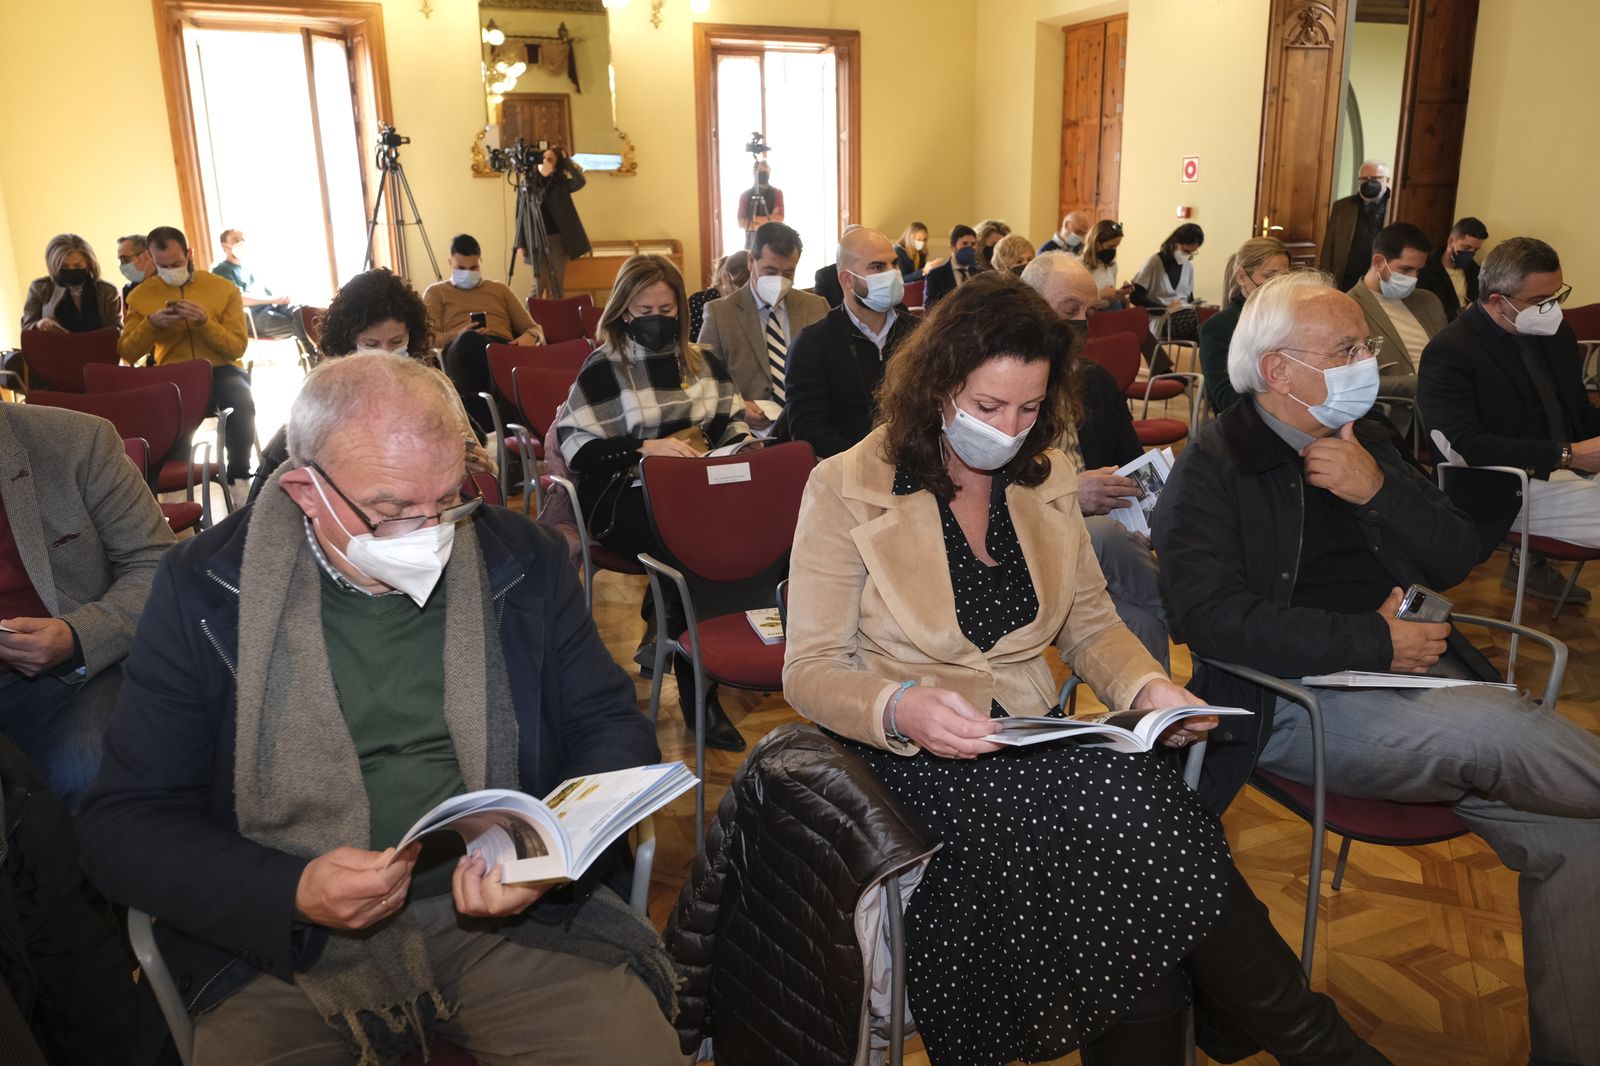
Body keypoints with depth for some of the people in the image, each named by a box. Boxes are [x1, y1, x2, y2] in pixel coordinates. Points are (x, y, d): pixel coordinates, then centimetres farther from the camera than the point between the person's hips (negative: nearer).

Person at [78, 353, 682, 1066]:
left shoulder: (524, 561, 0)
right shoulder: (204, 588, -2)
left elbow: (613, 728, 6)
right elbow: (122, 826, 0)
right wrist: (290, 892, -18)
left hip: (510, 913, -1)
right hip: (291, 949, 2)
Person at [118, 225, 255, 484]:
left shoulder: (224, 288, 2)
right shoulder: (140, 295, 8)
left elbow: (237, 348, -3)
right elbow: (127, 353, 5)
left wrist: (205, 322, -19)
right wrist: (150, 324, -12)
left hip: (219, 368, -1)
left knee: (242, 401, -35)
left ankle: (238, 472, -16)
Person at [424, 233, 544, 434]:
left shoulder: (500, 290, 32)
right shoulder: (436, 292, 25)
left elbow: (534, 328, 25)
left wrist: (529, 337, -1)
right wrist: (459, 335, -11)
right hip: (459, 354, -2)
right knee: (467, 341, -41)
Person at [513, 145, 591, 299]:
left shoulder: (561, 183, 3)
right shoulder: (528, 183, 3)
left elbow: (580, 181, -17)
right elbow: (520, 215, 3)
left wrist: (566, 160, -11)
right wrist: (520, 243, -2)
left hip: (557, 239, 1)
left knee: (557, 285, 4)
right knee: (538, 284, -4)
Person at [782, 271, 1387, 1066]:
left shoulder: (1045, 480, 11)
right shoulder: (846, 489, -6)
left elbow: (1090, 625, 16)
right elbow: (810, 671, -9)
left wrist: (1148, 686, -6)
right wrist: (901, 707, -30)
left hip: (1032, 747, 5)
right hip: (912, 759, -4)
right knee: (1129, 802, -29)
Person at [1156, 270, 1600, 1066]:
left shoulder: (1365, 439, 15)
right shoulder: (1212, 468, -4)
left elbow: (1456, 560, 12)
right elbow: (1210, 613, -17)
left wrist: (1378, 490, -7)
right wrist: (1375, 642, -17)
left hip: (1417, 672, 6)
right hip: (1293, 701, -6)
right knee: (1488, 732, -30)